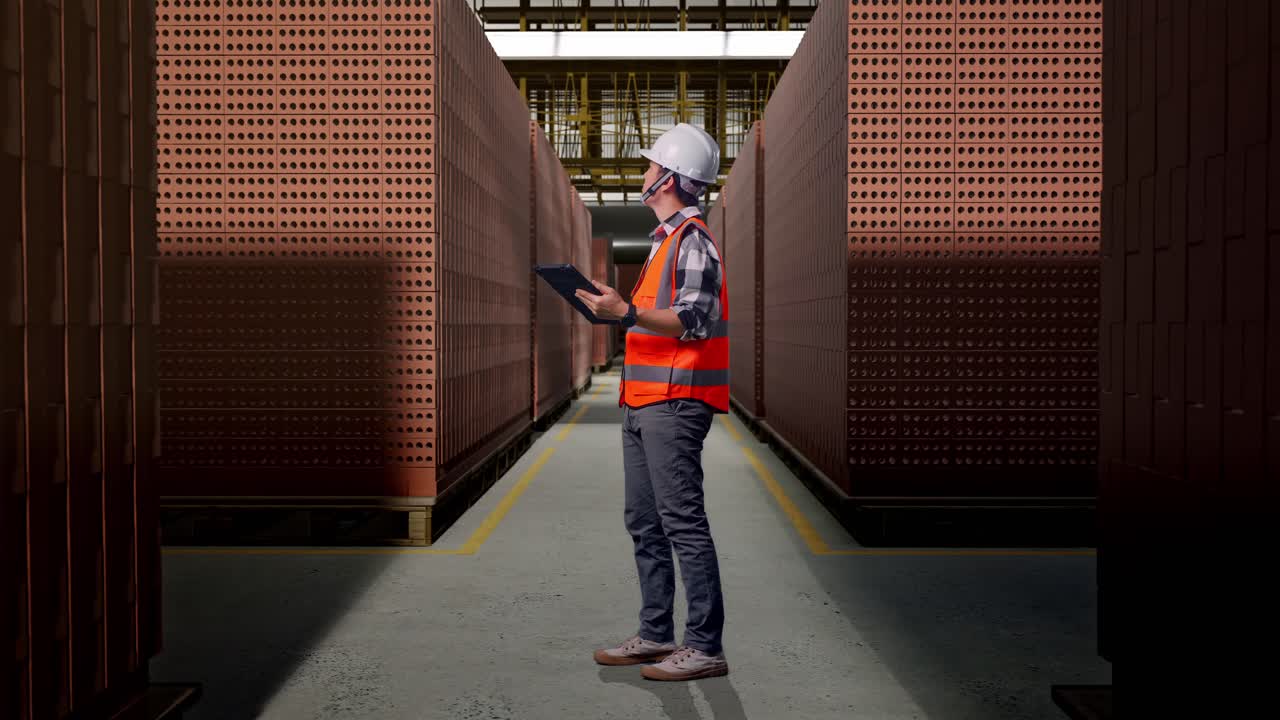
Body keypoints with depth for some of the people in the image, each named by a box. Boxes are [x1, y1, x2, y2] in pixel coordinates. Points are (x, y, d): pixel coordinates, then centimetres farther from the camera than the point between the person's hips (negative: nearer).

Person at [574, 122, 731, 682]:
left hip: (674, 403, -10)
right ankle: (655, 634, 22)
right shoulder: (666, 238, 21)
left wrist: (626, 312, -26)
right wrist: (615, 307, 19)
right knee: (645, 523, 13)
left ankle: (705, 646, -2)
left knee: (683, 522, -8)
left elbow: (694, 320, -20)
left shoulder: (693, 239, -10)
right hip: (643, 403, 10)